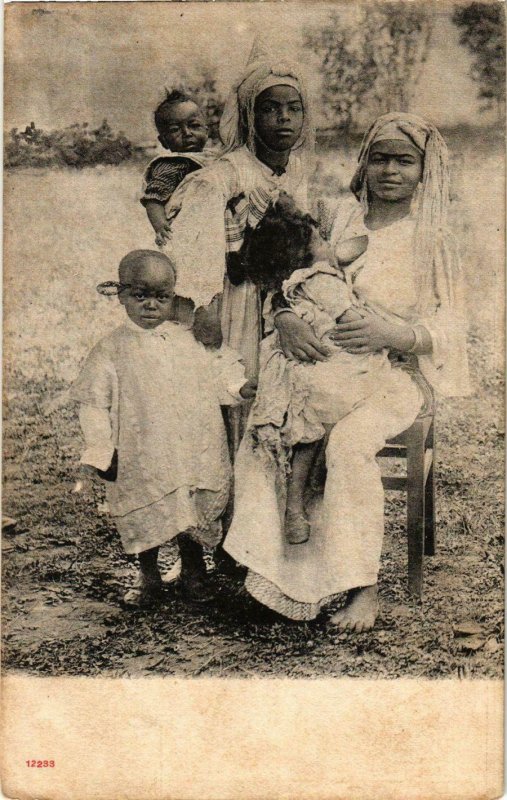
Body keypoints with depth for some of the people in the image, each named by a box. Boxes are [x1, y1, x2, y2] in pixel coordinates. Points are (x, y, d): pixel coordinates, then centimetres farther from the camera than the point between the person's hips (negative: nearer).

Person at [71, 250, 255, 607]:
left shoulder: (188, 339, 6)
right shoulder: (112, 350, -3)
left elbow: (218, 375, 13)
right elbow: (93, 403, -3)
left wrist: (244, 387, -5)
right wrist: (101, 449, -11)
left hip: (195, 454, 2)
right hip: (141, 460, -2)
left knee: (195, 517, 10)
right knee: (144, 521, 9)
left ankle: (194, 573, 34)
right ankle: (149, 578, 33)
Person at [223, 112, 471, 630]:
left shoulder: (432, 240, 2)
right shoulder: (343, 222, 13)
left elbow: (447, 329, -2)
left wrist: (390, 334, -22)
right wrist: (288, 320, -12)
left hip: (394, 374, -3)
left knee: (348, 440, -34)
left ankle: (363, 587, -21)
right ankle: (278, 569, -17)